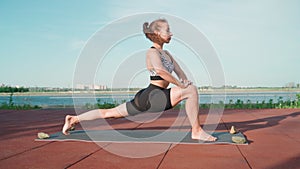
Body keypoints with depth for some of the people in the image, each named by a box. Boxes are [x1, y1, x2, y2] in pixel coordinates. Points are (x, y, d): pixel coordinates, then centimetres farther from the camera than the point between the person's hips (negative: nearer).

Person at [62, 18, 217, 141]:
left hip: (150, 98, 10)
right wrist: (181, 85, -25)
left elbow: (179, 71, 14)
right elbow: (160, 70, -31)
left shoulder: (166, 54, 20)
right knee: (191, 90, -19)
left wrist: (185, 82, -8)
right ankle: (196, 131, -12)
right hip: (152, 96, -10)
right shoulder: (152, 52, -10)